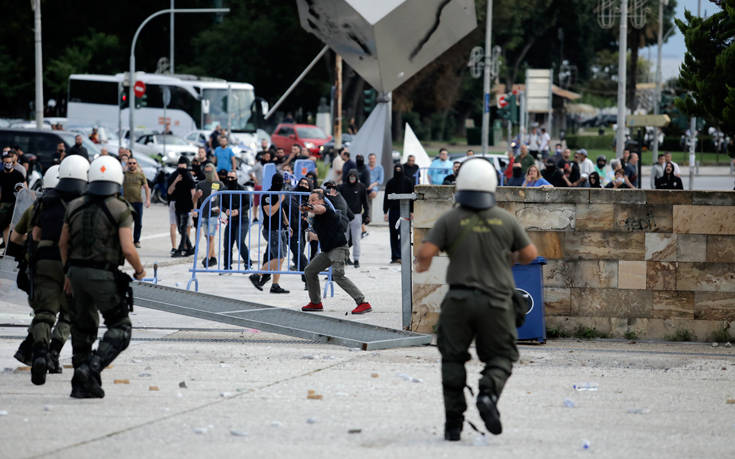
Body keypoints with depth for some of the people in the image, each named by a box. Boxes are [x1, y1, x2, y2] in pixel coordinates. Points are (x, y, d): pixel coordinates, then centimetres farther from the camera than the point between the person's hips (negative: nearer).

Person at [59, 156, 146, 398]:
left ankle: (81, 385, 18)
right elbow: (128, 249, -16)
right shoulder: (121, 210, -10)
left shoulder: (75, 206, 5)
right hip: (104, 276, -5)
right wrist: (139, 270, 3)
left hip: (77, 272, 6)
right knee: (119, 328, 5)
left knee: (83, 328, 16)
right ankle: (91, 369, -16)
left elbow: (63, 243, 13)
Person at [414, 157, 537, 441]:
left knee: (453, 359, 11)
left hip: (459, 300, 0)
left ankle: (453, 423, 6)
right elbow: (530, 254, 7)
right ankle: (488, 393, -19)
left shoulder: (450, 220, -3)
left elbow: (426, 251, -11)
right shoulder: (505, 220, 1)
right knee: (501, 356, 12)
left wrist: (422, 264, 12)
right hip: (496, 301, 0)